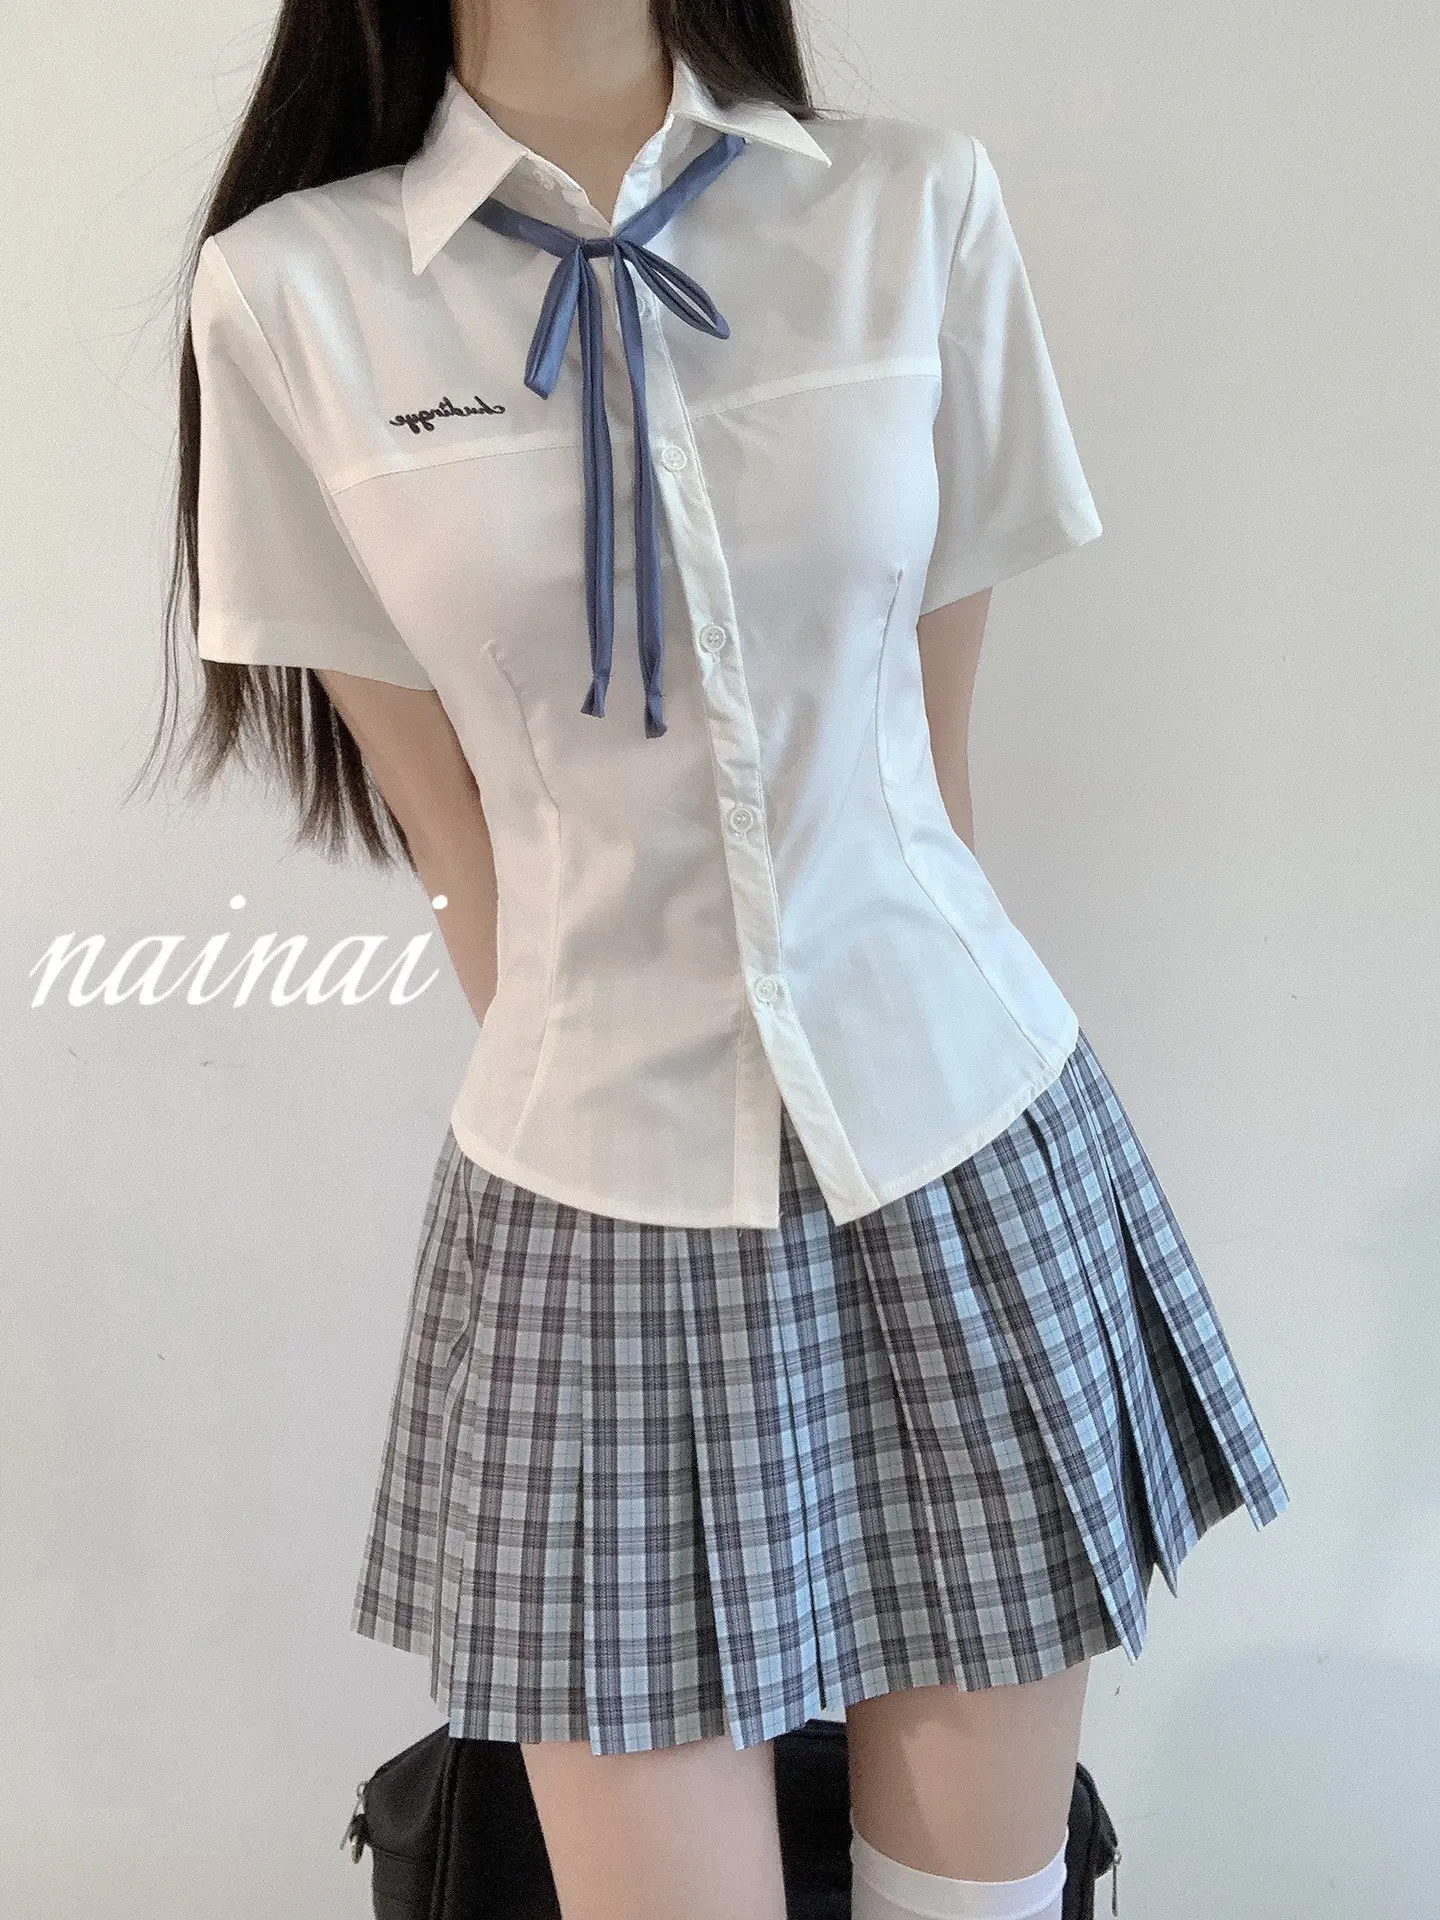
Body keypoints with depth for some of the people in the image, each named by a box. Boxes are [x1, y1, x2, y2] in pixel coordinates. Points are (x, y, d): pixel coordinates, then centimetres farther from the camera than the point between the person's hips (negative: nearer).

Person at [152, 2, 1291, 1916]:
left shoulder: (922, 210, 1)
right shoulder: (291, 287, -2)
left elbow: (930, 752, 6)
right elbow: (455, 838, 2)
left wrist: (899, 1045, 8)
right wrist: (596, 1083, 5)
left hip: (963, 1135, 2)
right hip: (593, 1195, -1)